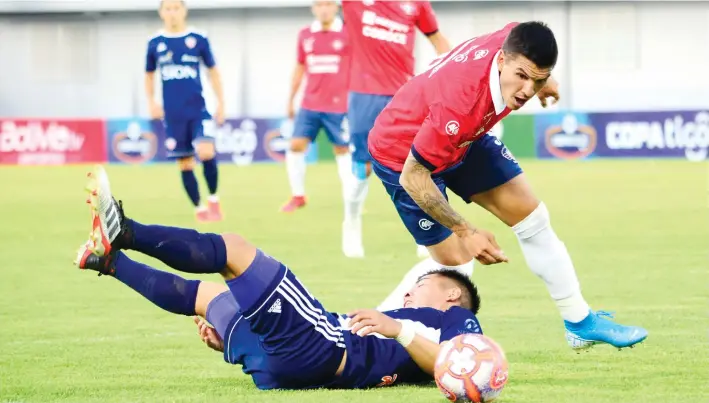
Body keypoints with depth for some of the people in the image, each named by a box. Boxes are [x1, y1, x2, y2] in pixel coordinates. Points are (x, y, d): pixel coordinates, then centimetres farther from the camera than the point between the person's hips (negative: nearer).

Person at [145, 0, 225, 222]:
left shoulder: (199, 39, 1)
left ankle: (213, 199, 0)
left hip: (198, 110, -2)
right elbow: (149, 75, 17)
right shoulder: (155, 43, 5)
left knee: (206, 153, -21)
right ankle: (199, 208, 18)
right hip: (173, 114, 2)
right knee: (185, 164, 4)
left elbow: (213, 71, 9)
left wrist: (220, 103, 5)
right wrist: (151, 102, 5)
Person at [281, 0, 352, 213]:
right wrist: (290, 100, 17)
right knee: (296, 145, -3)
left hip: (338, 106, -3)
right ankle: (298, 196, 9)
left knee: (342, 150, 3)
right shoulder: (305, 35, 6)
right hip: (310, 105, 3)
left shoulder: (347, 34, -4)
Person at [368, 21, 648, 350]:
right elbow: (412, 178, -36)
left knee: (531, 216, 7)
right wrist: (466, 232, -37)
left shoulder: (515, 42, -26)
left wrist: (542, 82, 18)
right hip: (402, 154, -8)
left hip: (463, 138, 8)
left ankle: (580, 323, 19)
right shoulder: (461, 102, -45)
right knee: (454, 261, -9)